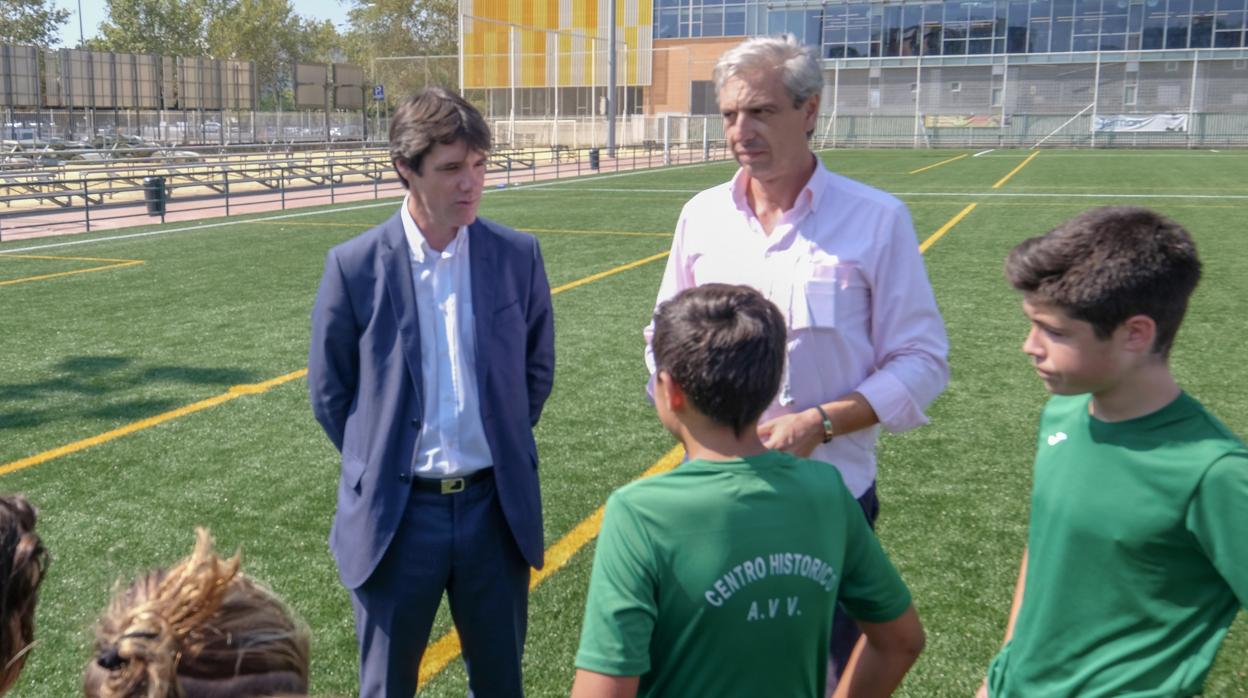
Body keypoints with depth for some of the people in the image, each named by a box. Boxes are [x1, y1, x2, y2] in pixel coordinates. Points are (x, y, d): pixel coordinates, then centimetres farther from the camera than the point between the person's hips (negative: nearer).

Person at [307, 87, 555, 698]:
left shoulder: (517, 256, -4)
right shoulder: (354, 266, -9)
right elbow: (329, 389, 2)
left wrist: (505, 449, 9)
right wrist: (378, 465, 4)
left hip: (497, 505, 2)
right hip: (394, 512, -1)